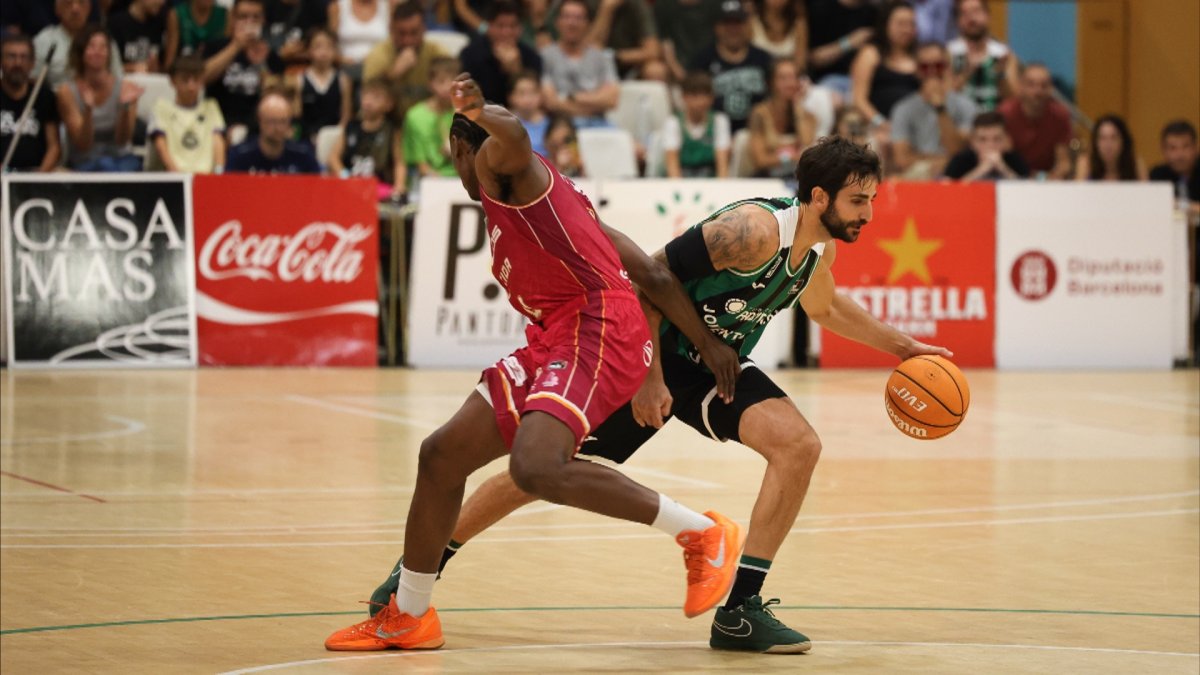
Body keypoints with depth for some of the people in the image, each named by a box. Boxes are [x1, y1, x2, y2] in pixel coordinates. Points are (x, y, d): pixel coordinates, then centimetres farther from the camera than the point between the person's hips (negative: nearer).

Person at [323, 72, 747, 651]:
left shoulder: (495, 159, 1)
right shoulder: (545, 197, 26)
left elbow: (514, 137, -32)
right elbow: (651, 275, 18)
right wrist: (708, 344, 14)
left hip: (595, 330, -11)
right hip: (552, 340, 11)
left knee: (537, 469, -29)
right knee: (442, 455, 12)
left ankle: (702, 534, -16)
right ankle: (407, 616, 27)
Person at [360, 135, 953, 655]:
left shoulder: (821, 248, -4)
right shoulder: (754, 231, -30)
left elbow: (823, 307, 21)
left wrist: (903, 347, 18)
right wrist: (649, 376, -24)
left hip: (717, 365, 7)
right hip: (652, 352, -7)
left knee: (799, 446, -17)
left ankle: (739, 610, -13)